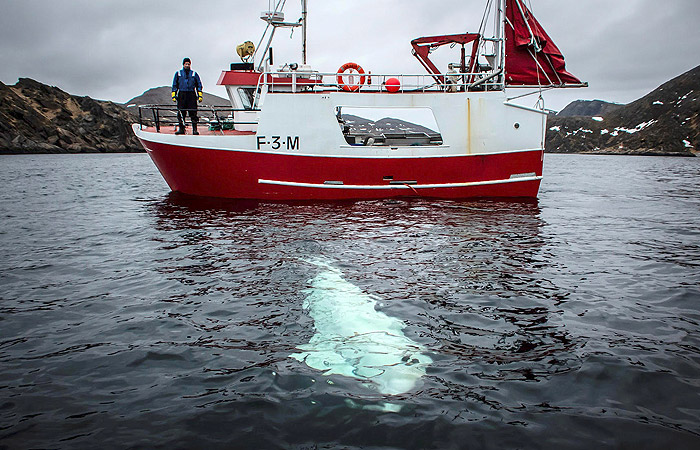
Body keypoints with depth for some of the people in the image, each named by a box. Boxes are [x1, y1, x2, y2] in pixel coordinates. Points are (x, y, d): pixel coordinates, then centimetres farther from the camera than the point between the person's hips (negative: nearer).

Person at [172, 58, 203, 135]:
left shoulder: (194, 74, 12)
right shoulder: (178, 73, 13)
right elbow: (175, 85, 13)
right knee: (181, 113, 0)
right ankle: (181, 129, 7)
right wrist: (174, 95, 5)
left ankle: (194, 129, -4)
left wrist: (200, 96, 2)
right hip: (182, 95, 1)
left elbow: (199, 85, 11)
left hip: (192, 95, -1)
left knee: (193, 113, -6)